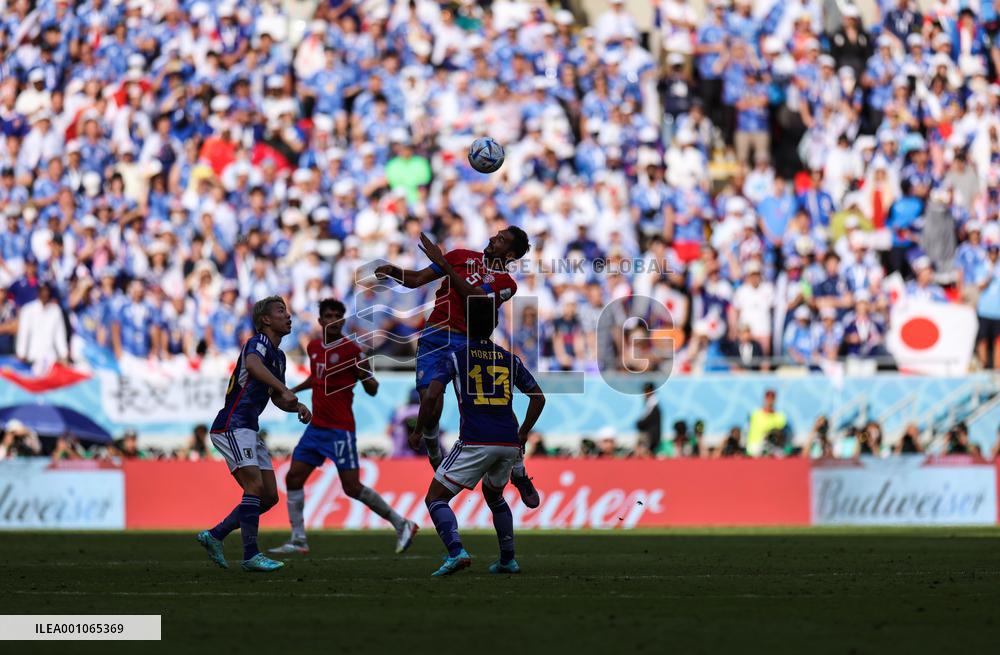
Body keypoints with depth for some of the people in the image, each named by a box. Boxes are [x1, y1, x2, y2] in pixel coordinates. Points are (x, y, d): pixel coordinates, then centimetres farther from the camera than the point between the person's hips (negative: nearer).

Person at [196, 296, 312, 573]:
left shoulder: (278, 355, 18)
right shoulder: (259, 342, -11)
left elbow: (276, 398, 29)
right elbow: (252, 364, -36)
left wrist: (297, 406, 9)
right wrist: (284, 389, -45)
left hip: (249, 430, 10)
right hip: (232, 427, -10)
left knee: (269, 496, 5)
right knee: (255, 486, -19)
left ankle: (215, 535, 13)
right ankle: (251, 555, -17)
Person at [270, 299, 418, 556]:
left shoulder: (351, 349, -11)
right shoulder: (314, 347, 9)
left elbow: (372, 390, -9)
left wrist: (365, 374, -29)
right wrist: (293, 390, 27)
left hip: (340, 429, -7)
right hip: (316, 426, 7)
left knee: (352, 487, -9)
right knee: (293, 477, 0)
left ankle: (402, 525, 4)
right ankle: (298, 540, 6)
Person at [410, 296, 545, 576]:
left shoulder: (457, 358, 2)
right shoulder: (510, 359, 14)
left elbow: (432, 394, -9)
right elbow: (538, 397, 17)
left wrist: (418, 431, 4)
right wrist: (523, 433, 28)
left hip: (475, 443, -5)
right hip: (509, 443, 5)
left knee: (436, 498, 0)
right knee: (494, 496, 31)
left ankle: (456, 551, -22)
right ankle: (508, 560, 27)